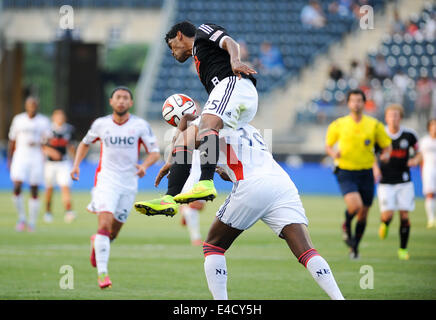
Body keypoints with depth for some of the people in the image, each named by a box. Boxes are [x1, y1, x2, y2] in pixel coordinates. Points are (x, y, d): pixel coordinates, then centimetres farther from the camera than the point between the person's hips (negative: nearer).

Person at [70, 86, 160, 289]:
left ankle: (97, 242, 47)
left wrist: (145, 165, -21)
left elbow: (155, 152, 0)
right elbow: (85, 143, 19)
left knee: (114, 231, 11)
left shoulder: (140, 126, -2)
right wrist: (76, 164, 4)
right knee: (105, 223, -20)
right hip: (106, 179, -2)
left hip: (129, 183, 2)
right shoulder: (101, 124, 1)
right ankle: (102, 273, -23)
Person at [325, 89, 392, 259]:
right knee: (355, 205, -26)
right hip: (345, 173, -2)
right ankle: (346, 226, 8)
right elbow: (328, 146, 11)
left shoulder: (375, 125, 2)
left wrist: (385, 155, -13)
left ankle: (354, 247, 29)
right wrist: (333, 153, -12)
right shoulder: (338, 125, 0)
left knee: (363, 214, 7)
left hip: (366, 173, 2)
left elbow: (386, 145, 10)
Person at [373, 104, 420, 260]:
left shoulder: (409, 135, -4)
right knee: (388, 215, -12)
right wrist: (375, 168, -7)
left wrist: (416, 160, -11)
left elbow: (418, 152, 11)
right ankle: (384, 224, 26)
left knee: (404, 216, -3)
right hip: (386, 182, -1)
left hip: (404, 182, 1)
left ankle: (403, 249, 11)